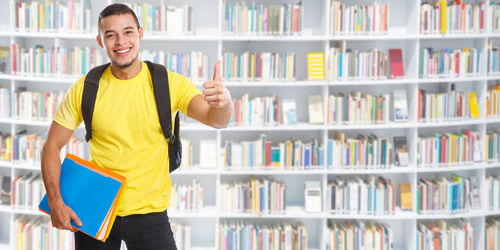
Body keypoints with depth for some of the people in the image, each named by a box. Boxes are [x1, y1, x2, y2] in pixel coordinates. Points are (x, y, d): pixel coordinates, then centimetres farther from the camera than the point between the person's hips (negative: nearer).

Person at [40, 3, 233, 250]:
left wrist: (223, 103, -46)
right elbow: (52, 146, 2)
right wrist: (55, 202, -10)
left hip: (149, 211, -1)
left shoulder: (170, 84, -8)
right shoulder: (84, 89, -5)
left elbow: (216, 120, -22)